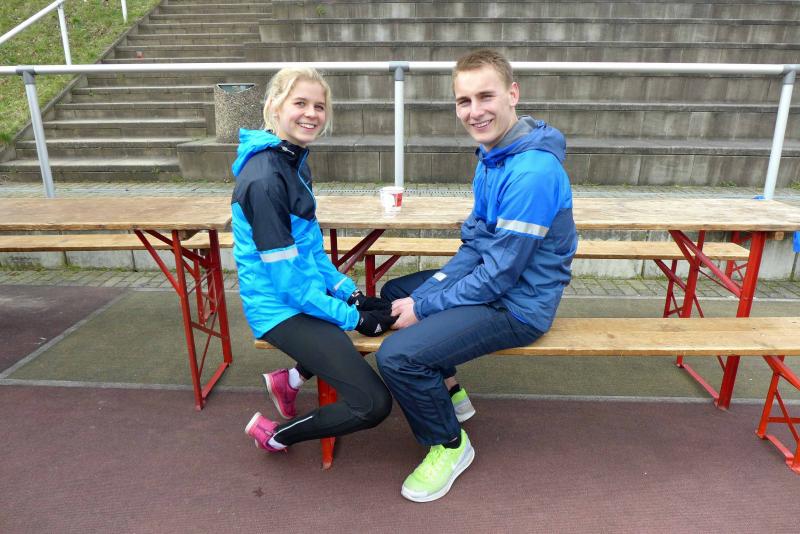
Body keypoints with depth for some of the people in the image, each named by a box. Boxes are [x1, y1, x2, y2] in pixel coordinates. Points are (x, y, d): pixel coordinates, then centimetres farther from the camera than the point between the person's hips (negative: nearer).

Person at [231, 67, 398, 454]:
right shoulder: (263, 179, -22)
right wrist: (351, 317, -14)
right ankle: (275, 435, 13)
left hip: (310, 291, 10)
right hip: (281, 308, -9)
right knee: (373, 405, -13)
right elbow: (287, 278, -22)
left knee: (396, 312, 20)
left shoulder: (294, 160, 7)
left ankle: (296, 376, 21)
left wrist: (347, 291, 5)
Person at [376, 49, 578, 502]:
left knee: (397, 355, -22)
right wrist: (433, 287, -6)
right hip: (489, 277, 10)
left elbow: (502, 274, -25)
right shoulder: (493, 154, 4)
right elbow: (475, 244, 7)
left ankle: (450, 445, 7)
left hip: (519, 305, -10)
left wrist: (425, 306, -17)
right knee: (394, 293, 20)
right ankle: (446, 389, 28)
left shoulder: (532, 172, -27)